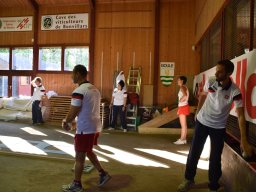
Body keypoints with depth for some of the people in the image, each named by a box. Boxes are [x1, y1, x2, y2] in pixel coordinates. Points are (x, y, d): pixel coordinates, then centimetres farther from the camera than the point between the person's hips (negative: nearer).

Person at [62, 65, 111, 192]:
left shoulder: (79, 91, -18)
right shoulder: (95, 89, 11)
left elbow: (73, 113, -18)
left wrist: (66, 122, 3)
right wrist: (69, 121, 19)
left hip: (85, 129, -9)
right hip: (95, 126, 9)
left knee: (79, 156, 6)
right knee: (88, 152, 25)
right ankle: (103, 174, 29)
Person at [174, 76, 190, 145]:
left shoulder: (182, 87, -15)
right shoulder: (184, 87, 14)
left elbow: (185, 96, -35)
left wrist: (181, 100, -17)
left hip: (183, 107, -10)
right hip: (182, 107, 10)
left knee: (183, 125, -3)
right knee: (184, 124, 14)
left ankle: (182, 140, 3)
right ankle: (183, 139, 21)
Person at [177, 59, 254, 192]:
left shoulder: (235, 91, -22)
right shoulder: (210, 82, -14)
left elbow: (241, 116, -24)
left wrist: (243, 140, -30)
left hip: (218, 127, -2)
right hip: (202, 122, 2)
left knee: (215, 158, 6)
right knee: (194, 153, 9)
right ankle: (189, 179, 30)